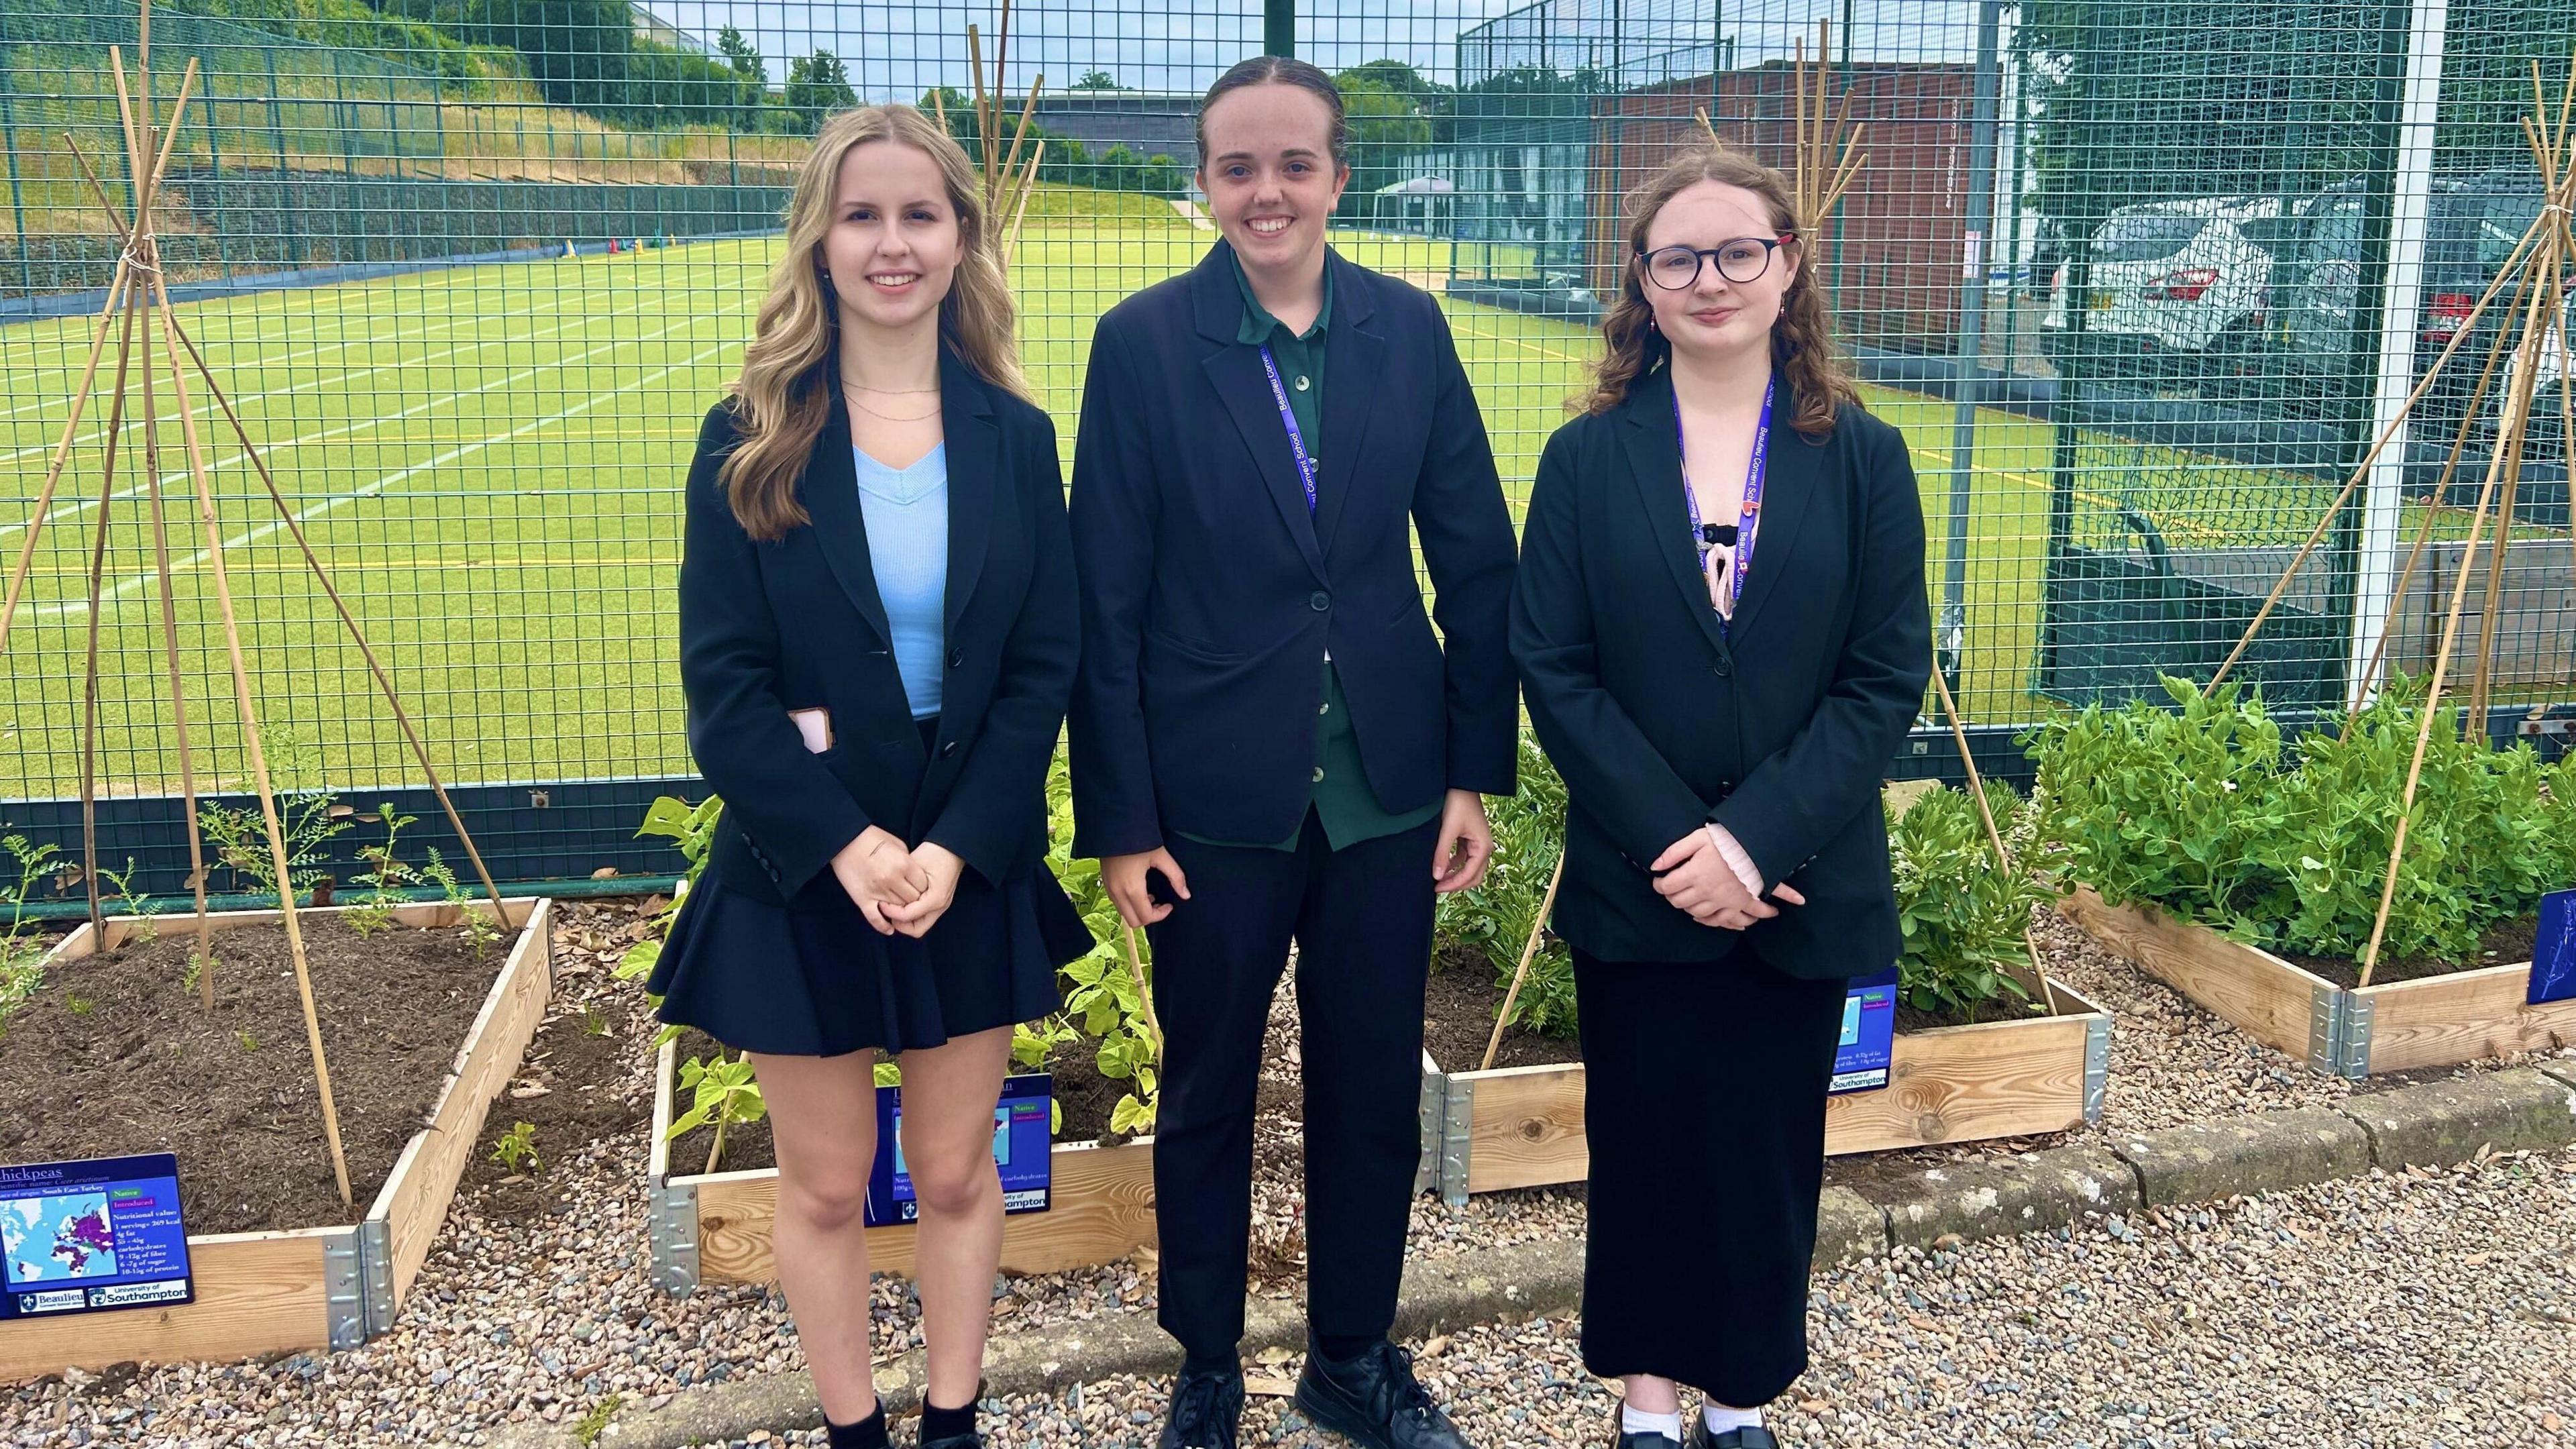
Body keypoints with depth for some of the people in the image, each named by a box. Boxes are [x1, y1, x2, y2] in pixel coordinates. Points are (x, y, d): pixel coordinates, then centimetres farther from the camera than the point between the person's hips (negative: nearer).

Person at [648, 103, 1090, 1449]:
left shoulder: (1014, 437, -1)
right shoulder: (750, 440, -6)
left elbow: (1045, 670, -3)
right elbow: (722, 680, -8)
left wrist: (957, 848, -14)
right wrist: (848, 845, -17)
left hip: (971, 872, 1)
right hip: (801, 874, -1)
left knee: (955, 1174, 15)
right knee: (826, 1188, 13)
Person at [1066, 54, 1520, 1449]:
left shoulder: (1407, 328, 0)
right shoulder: (1143, 341, -7)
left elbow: (1476, 562, 3)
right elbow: (1106, 602, -7)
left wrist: (1477, 770, 1)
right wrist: (1118, 819, -8)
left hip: (1385, 785, 2)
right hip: (1217, 793, -2)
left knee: (1374, 1088, 14)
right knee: (1206, 1093, 14)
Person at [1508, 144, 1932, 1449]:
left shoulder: (1860, 457, 0)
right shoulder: (1587, 458, -1)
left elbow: (1887, 676, -5)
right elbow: (1552, 669, -5)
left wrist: (1755, 837, -15)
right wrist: (1675, 842, -14)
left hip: (1802, 891, 1)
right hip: (1635, 890, 0)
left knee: (1769, 1148, 12)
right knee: (1645, 1142, 10)